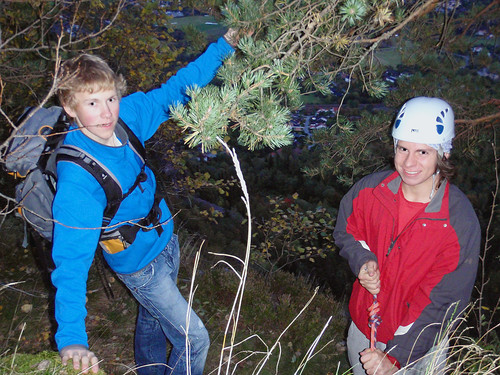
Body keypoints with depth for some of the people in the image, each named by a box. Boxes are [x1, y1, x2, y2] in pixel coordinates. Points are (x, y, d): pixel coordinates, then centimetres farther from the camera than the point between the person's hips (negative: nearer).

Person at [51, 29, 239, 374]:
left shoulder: (126, 116, -16)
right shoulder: (75, 179, -35)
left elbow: (176, 90, -3)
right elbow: (71, 260, -39)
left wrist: (225, 45, -6)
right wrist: (71, 340, -48)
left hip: (165, 238, 7)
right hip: (139, 262, -7)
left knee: (154, 320, 29)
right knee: (194, 339, 2)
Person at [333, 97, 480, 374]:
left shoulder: (460, 222, -25)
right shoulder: (369, 189, -15)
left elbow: (442, 303, -22)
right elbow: (346, 231, 5)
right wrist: (362, 260, -17)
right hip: (363, 328, 4)